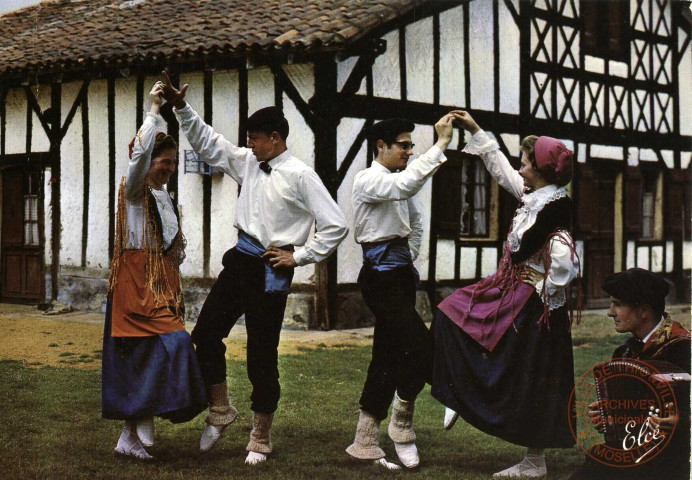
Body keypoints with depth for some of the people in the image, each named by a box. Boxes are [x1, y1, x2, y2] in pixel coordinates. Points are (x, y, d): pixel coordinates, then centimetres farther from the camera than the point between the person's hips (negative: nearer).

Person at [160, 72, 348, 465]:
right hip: (240, 259, 7)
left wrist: (299, 257, -9)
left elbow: (336, 225, -13)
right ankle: (220, 410, 26)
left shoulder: (300, 176, -12)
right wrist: (181, 107, 4)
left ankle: (261, 439, 18)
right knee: (206, 332, 5)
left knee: (262, 354, 2)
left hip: (271, 270, -7)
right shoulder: (248, 163, 7)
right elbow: (208, 143, 15)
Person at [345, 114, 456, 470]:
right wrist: (441, 145, -27)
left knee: (389, 355, 7)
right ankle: (401, 422, -2)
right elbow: (407, 184, -30)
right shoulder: (369, 180, -10)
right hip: (381, 276, -9)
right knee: (421, 344, -18)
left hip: (401, 274, 9)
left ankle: (365, 443, 12)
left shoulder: (397, 182, 17)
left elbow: (416, 221, 34)